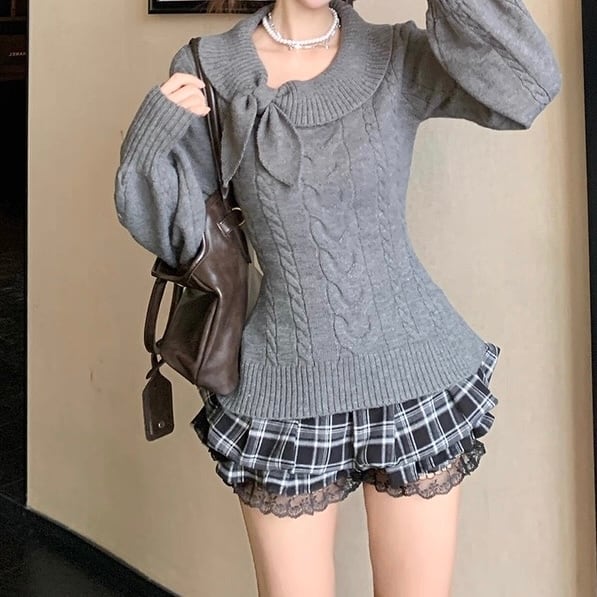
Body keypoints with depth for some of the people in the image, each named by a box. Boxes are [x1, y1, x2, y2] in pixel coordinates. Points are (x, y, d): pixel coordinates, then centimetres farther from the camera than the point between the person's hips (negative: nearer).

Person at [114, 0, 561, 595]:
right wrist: (149, 143, -14)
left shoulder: (399, 59, -1)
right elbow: (177, 234, 2)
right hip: (285, 393, 0)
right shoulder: (207, 71, -1)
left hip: (414, 377, 1)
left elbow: (530, 88, -17)